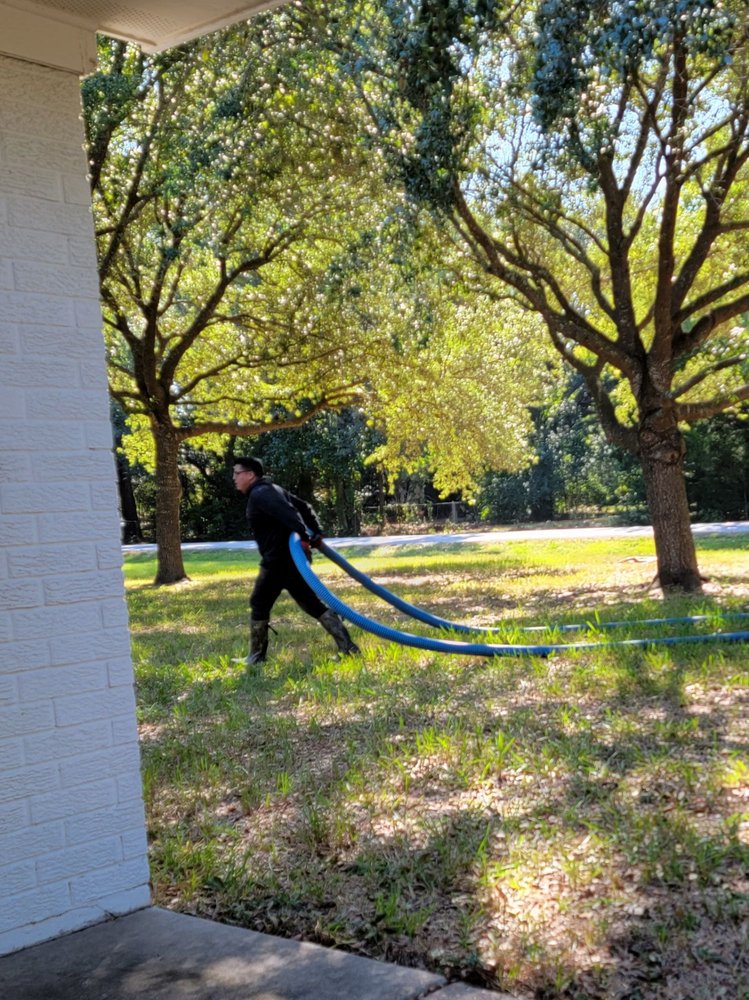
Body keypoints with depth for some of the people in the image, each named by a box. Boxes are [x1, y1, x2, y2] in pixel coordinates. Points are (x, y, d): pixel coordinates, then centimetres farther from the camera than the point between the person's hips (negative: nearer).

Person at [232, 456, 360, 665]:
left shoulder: (259, 494, -11)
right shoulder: (270, 490, 21)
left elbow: (287, 512, -27)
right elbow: (304, 507, 21)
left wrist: (303, 535, -33)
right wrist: (316, 532, 13)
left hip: (279, 560, -10)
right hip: (293, 557, 10)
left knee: (259, 604, 4)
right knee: (311, 603, 10)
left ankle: (256, 656, 13)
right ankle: (347, 646, 5)